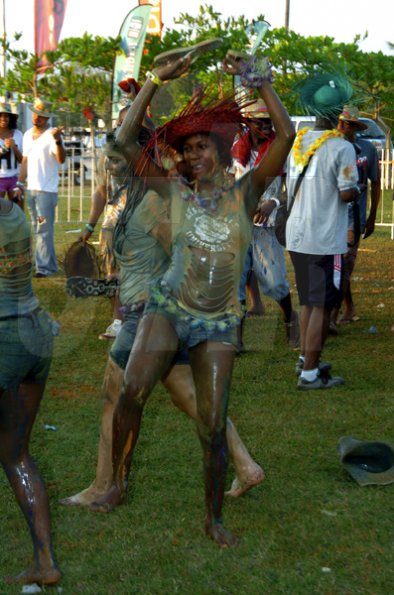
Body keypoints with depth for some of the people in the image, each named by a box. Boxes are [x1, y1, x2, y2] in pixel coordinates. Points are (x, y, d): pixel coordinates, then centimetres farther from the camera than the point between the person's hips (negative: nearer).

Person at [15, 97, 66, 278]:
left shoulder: (51, 135, -11)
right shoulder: (27, 135, 12)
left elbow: (61, 159, -25)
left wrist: (58, 141, -42)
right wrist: (20, 183, 12)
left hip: (47, 190, -8)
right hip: (31, 189, 8)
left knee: (44, 229, -9)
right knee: (37, 229, 12)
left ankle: (45, 266, -7)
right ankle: (49, 262, 20)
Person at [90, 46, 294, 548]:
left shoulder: (243, 193, 1)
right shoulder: (175, 191, 3)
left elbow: (285, 136, -10)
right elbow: (125, 141, -5)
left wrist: (259, 82, -14)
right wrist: (155, 82, -9)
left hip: (218, 322, 0)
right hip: (168, 305, 1)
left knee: (213, 427, -1)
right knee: (132, 389, -21)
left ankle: (214, 519, 16)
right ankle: (119, 484, -1)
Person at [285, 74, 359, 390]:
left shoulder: (299, 142, 6)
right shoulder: (341, 148, -15)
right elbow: (347, 193, -18)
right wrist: (356, 187, 1)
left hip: (297, 236, 7)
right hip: (325, 240, -7)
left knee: (309, 301, 21)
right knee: (322, 306, 0)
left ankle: (306, 359, 31)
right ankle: (310, 373, 3)